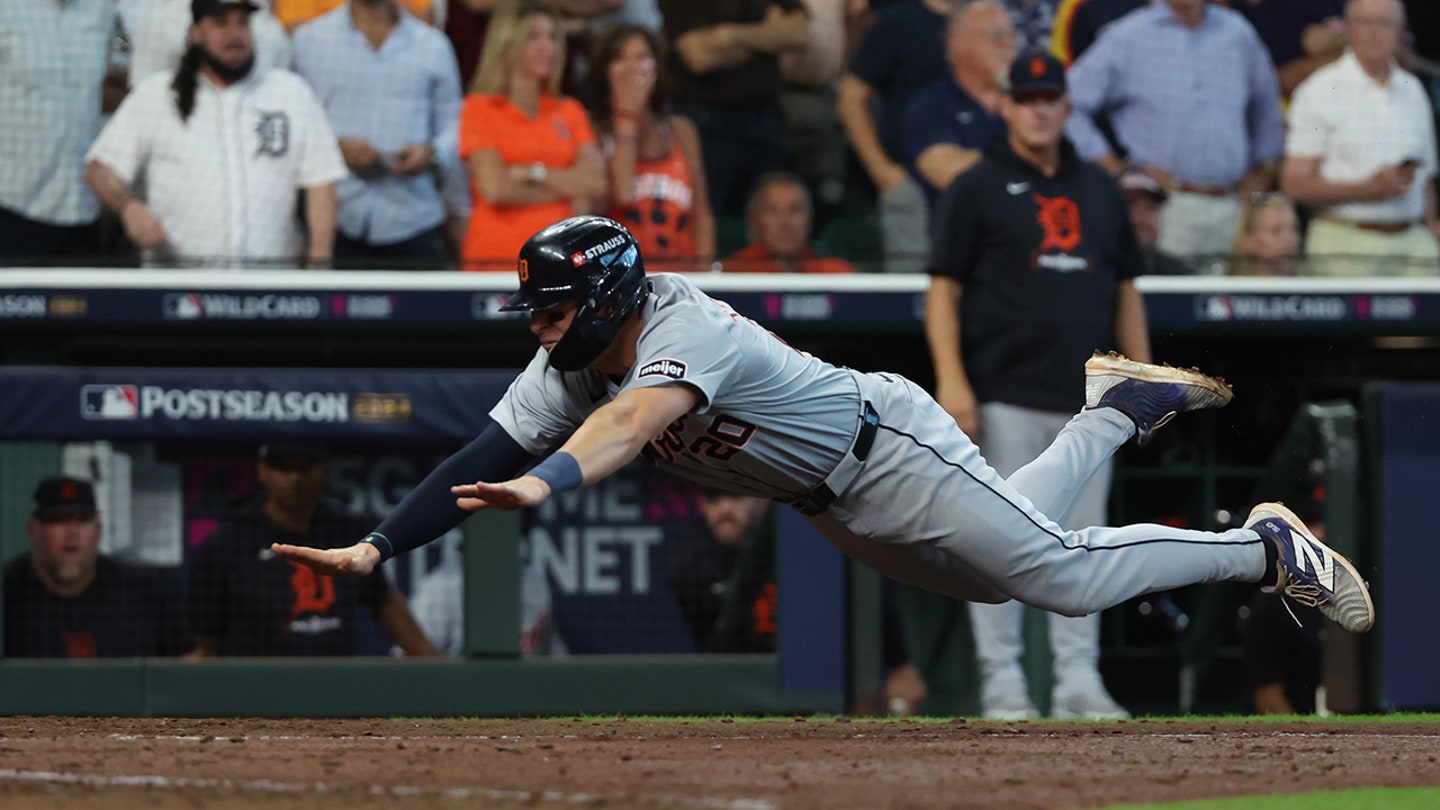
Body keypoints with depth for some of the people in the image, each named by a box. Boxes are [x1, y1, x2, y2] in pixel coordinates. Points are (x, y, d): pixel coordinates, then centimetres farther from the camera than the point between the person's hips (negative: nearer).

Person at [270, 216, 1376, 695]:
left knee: (1063, 573, -8)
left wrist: (547, 484, -73)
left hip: (890, 448, -8)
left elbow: (638, 419, -55)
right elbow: (487, 457, -15)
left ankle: (1265, 547, 11)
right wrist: (374, 551, -27)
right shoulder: (564, 370, -10)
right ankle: (1116, 408, 43)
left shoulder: (686, 333, -35)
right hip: (830, 509, 8)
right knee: (988, 570, 24)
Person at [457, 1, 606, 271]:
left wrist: (534, 173, -7)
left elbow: (596, 183, 3)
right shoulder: (480, 108, 3)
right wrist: (566, 190, 0)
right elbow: (495, 188, -8)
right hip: (495, 255, -3)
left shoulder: (570, 112, 15)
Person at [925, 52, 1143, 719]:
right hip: (1006, 397, -4)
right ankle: (1001, 682, 1)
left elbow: (1125, 289, 19)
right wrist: (951, 380, -14)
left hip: (1087, 399, 4)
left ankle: (1079, 682, 8)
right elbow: (943, 290, -3)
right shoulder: (978, 189, 1)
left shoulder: (1098, 189, 16)